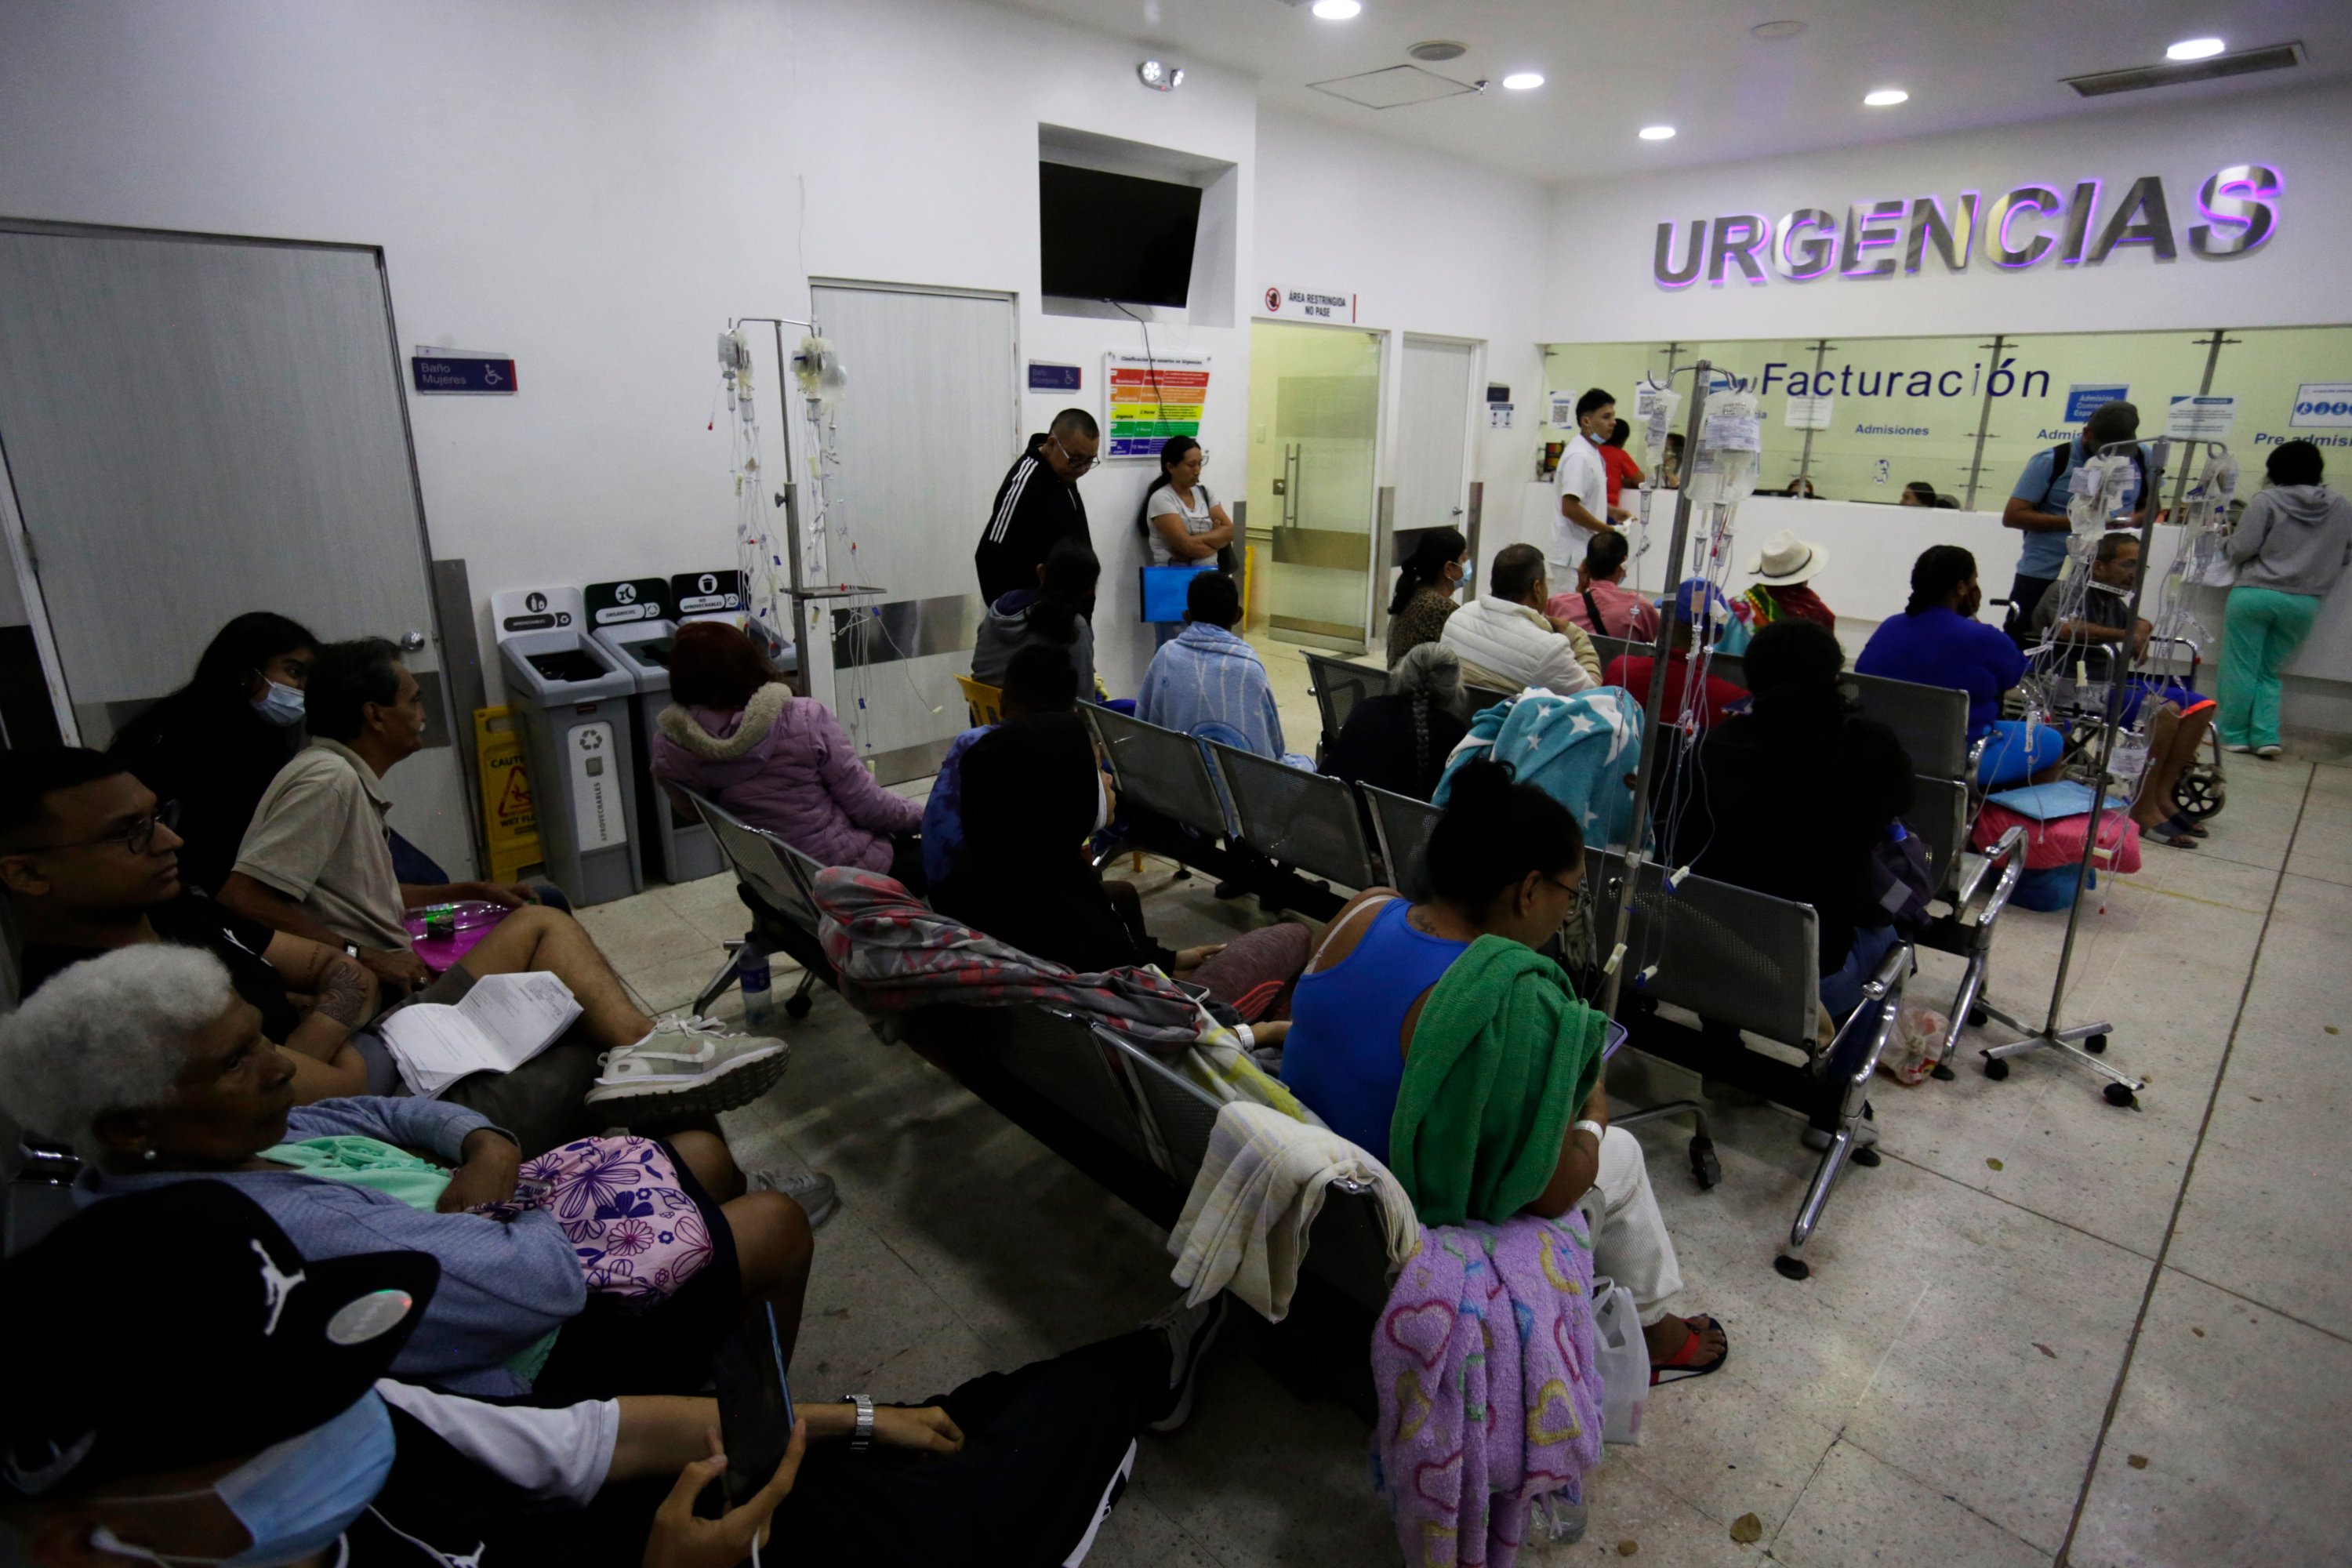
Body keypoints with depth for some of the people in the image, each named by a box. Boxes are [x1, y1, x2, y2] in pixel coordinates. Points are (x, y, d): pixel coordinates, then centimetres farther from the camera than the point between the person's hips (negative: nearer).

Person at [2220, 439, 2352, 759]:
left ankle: (2234, 734, 8)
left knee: (2240, 669, 4)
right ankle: (2266, 735, 6)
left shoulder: (2267, 501, -7)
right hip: (2305, 604, 4)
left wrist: (2225, 543, 11)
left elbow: (2242, 548, -10)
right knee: (2268, 672, 15)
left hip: (2255, 595, -4)